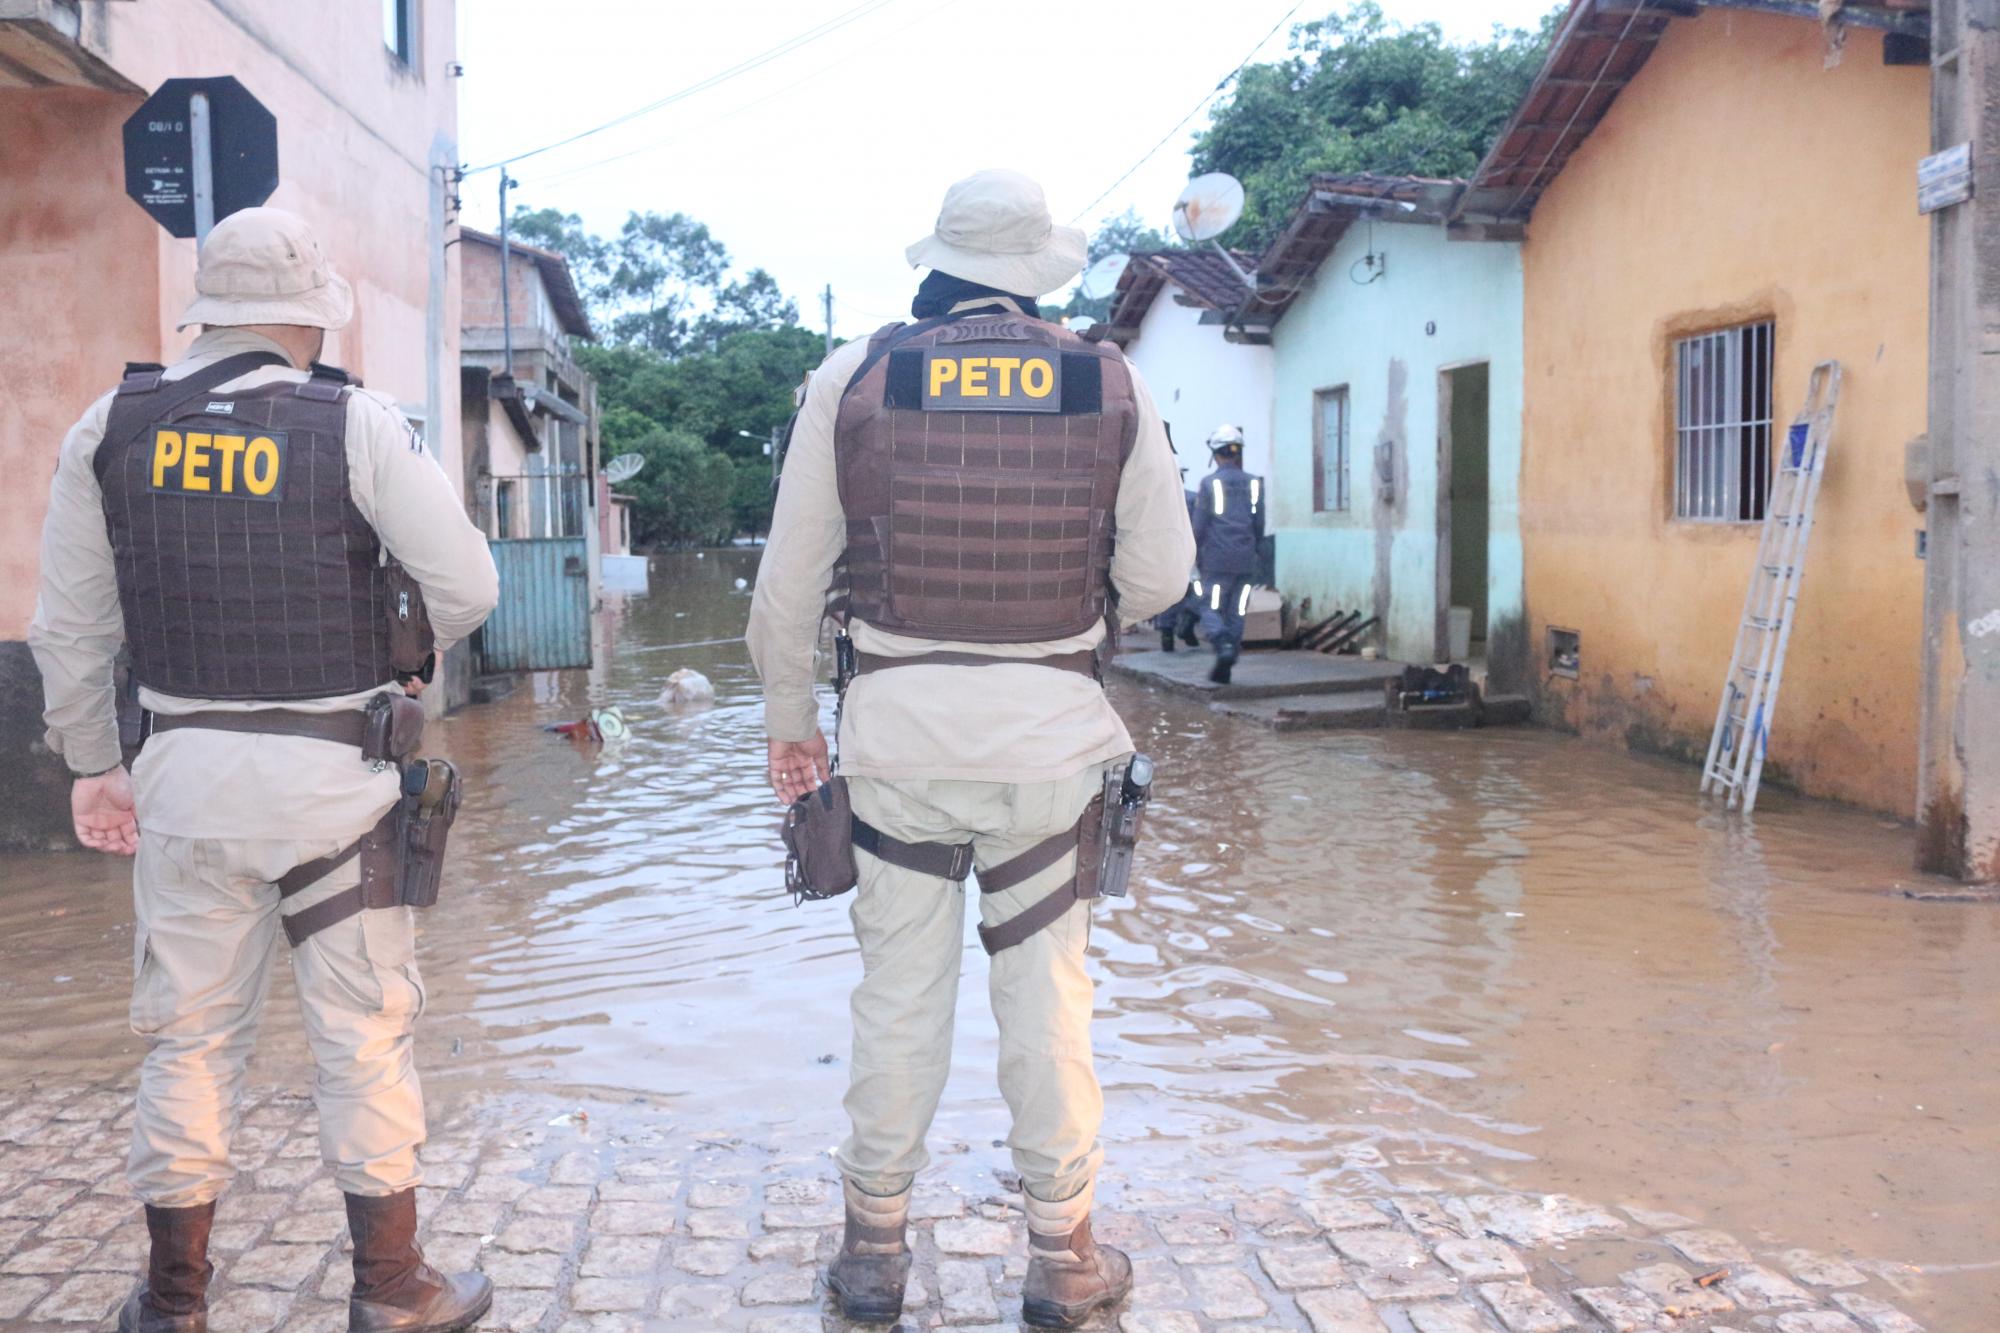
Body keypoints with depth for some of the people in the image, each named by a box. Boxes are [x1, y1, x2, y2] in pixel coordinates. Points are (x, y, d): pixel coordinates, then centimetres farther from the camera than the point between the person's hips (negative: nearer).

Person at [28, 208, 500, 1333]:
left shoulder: (110, 429, 4)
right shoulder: (355, 424, -7)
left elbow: (71, 627, 7)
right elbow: (468, 586, -11)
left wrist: (91, 763, 17)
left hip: (185, 775, 4)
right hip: (333, 774, -3)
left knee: (192, 1033, 13)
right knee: (366, 1029, 8)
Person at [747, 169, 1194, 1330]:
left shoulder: (853, 378, -2)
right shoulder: (1112, 384, -1)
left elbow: (787, 585, 1)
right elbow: (1161, 577, 2)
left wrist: (790, 719, 14)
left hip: (897, 722, 0)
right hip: (1051, 729, 0)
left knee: (901, 986, 11)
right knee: (1048, 989, 10)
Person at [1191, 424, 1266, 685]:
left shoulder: (1209, 483, -4)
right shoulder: (1253, 484, 8)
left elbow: (1199, 526, -4)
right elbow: (1260, 526, 10)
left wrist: (1197, 558, 4)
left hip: (1216, 559, -4)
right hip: (1245, 561, 4)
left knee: (1211, 608, 3)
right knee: (1236, 612, 7)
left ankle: (1223, 645, -23)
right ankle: (1225, 668, 7)